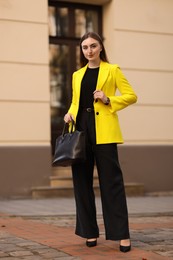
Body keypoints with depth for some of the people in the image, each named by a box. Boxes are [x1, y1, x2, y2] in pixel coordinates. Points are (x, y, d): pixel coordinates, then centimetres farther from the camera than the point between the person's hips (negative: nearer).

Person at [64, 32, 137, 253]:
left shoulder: (112, 70, 6)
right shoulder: (77, 75, 18)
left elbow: (131, 96, 2)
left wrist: (108, 100, -12)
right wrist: (69, 114, 2)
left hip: (103, 130, -4)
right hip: (81, 128, 5)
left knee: (111, 180, -6)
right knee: (82, 180, 4)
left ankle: (122, 234, -1)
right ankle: (90, 232, 14)